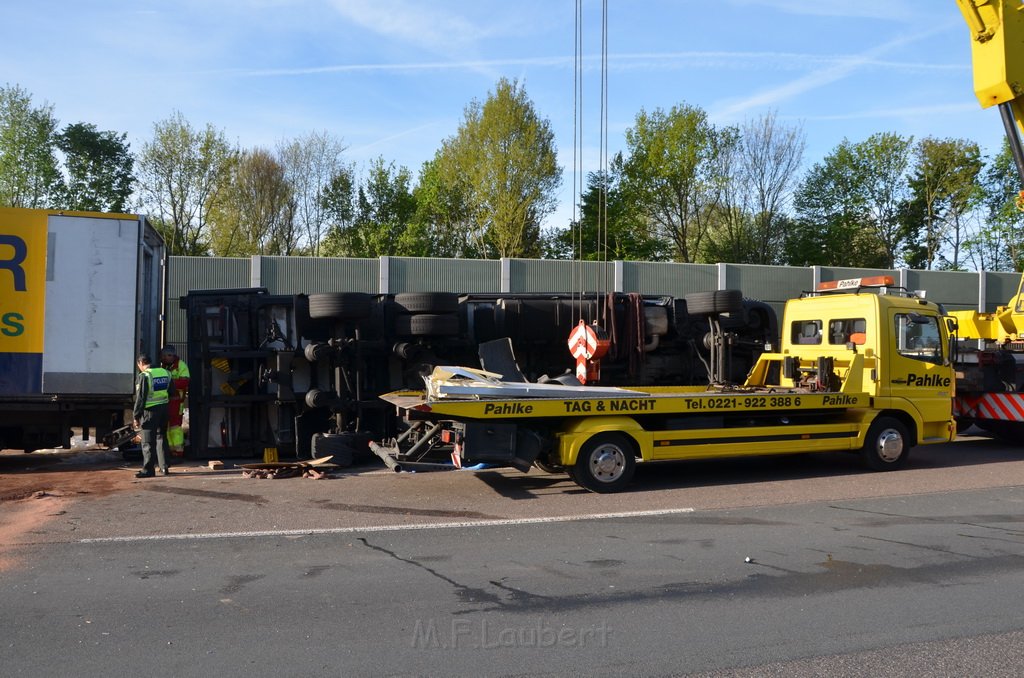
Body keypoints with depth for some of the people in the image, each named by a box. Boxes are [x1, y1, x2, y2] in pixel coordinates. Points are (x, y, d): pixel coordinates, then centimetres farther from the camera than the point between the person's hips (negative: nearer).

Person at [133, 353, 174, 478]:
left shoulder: (143, 376, -13)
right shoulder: (166, 373, 7)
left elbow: (140, 399, -14)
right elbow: (172, 392, 17)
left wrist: (136, 416, -10)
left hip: (150, 411, -6)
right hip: (164, 409, 6)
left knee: (148, 442, 0)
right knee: (161, 438, 17)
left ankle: (148, 470, 2)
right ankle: (164, 467, 18)